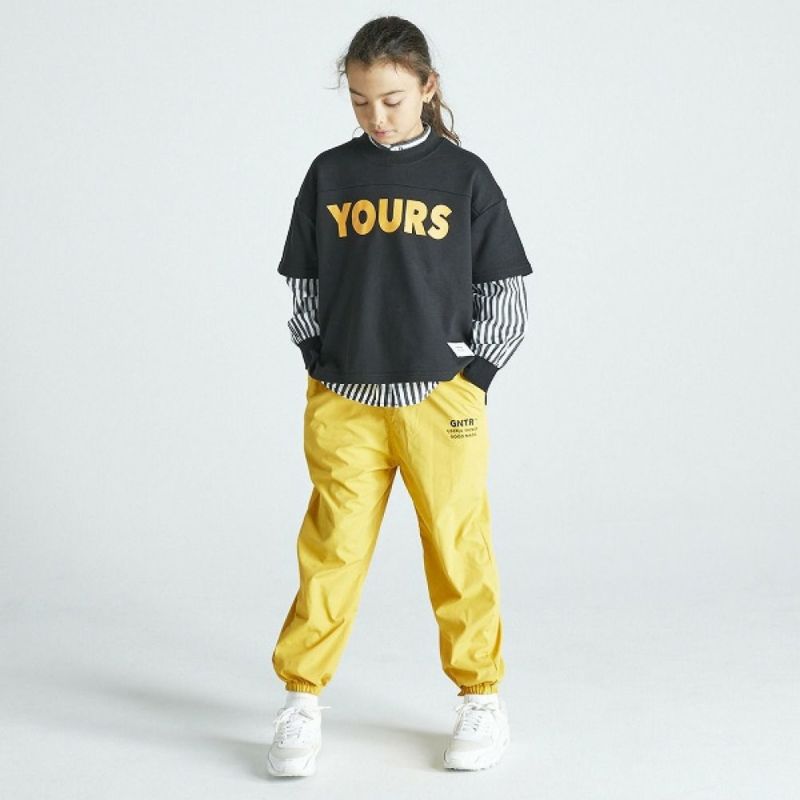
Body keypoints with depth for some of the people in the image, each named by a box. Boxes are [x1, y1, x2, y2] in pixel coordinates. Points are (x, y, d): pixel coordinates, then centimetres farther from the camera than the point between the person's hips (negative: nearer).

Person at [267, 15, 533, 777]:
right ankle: (301, 701, 10)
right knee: (330, 552, 1)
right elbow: (303, 286, 13)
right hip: (343, 403, 1)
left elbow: (506, 291, 6)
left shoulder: (464, 175, 2)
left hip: (440, 399, -1)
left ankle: (481, 697, 20)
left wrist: (476, 371, -1)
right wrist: (316, 358, 3)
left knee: (458, 549, 6)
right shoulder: (330, 173, 6)